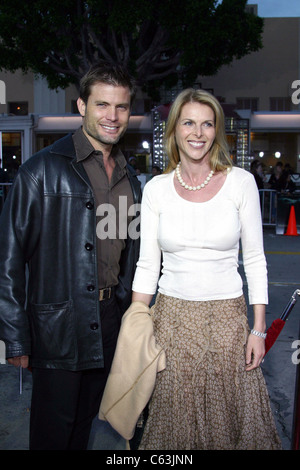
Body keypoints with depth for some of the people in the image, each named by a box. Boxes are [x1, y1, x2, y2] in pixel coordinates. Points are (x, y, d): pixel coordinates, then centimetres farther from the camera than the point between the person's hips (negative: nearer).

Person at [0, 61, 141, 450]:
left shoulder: (129, 179, 8)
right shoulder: (43, 170, -11)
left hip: (109, 326, 6)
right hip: (57, 326, -5)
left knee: (84, 422, 21)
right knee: (53, 431, 11)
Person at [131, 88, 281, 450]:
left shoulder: (241, 182, -4)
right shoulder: (156, 189, -1)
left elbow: (255, 259, 0)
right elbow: (147, 264, 1)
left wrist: (258, 329, -3)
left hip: (227, 316, 0)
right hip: (171, 317, 1)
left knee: (231, 418, 11)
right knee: (174, 418, 13)